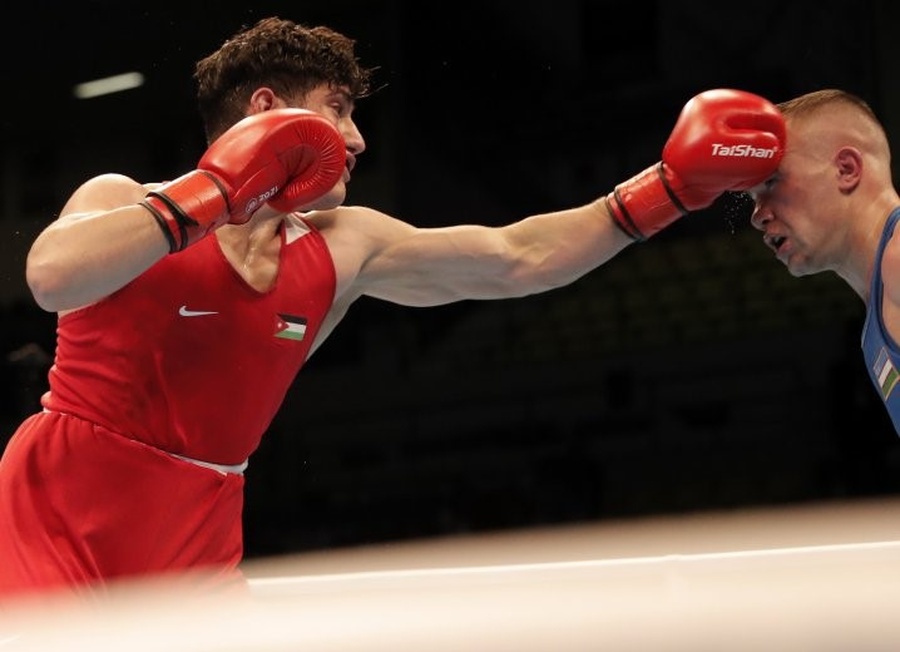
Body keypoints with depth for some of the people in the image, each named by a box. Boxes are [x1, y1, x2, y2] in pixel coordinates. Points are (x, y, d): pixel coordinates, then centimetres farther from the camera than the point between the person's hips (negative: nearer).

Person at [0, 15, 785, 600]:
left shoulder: (341, 249, 3)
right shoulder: (124, 200, -9)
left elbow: (515, 259, 7)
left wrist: (669, 187, 3)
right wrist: (214, 193, -25)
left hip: (194, 550, 5)